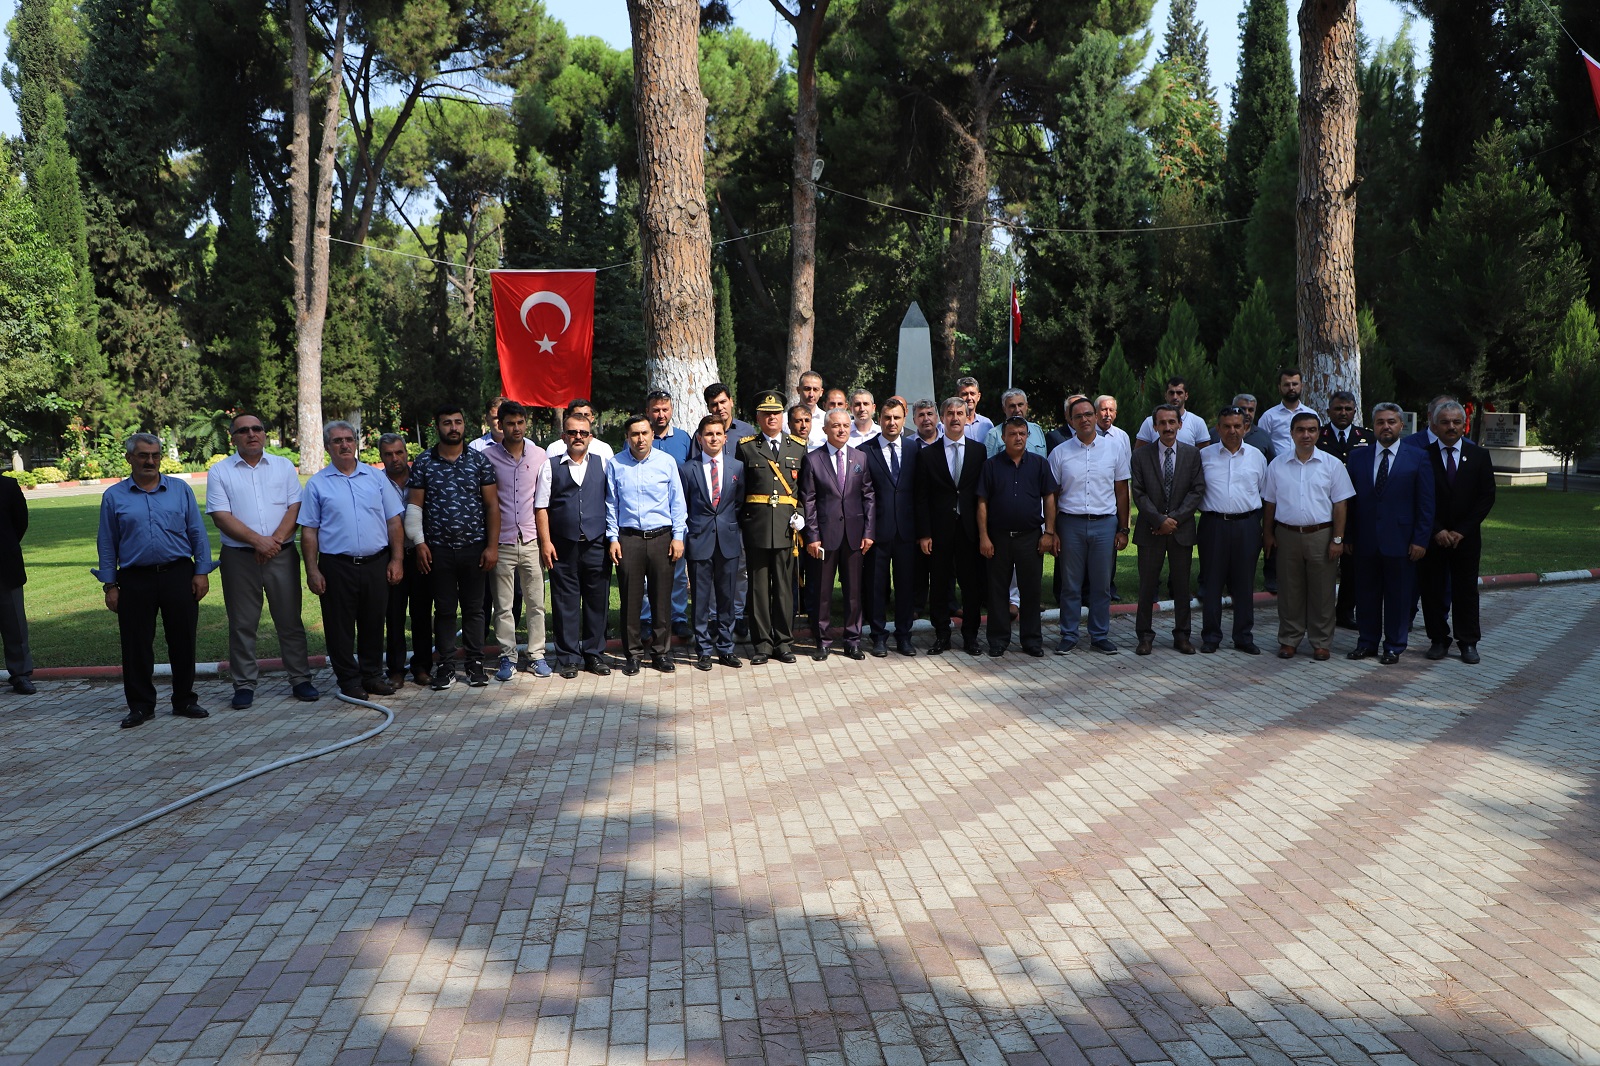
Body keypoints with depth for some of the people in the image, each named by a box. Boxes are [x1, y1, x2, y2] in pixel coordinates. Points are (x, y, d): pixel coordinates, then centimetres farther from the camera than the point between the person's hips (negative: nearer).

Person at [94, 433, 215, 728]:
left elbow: (198, 534, 7)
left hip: (178, 576, 0)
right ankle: (140, 706, 14)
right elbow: (106, 545, 7)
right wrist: (110, 585, 1)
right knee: (136, 646, 3)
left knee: (183, 642, 5)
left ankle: (184, 700, 18)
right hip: (135, 580, 0)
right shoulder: (114, 496, 6)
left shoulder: (180, 490, 8)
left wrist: (201, 572, -2)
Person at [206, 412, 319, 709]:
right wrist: (257, 540, -16)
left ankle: (300, 679, 12)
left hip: (282, 554, 1)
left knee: (290, 620, 4)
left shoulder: (284, 467, 9)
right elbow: (221, 516, -5)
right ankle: (244, 685, 12)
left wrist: (276, 540, -13)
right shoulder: (219, 472, 4)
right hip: (239, 558, -1)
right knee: (242, 624, 4)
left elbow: (295, 507, 1)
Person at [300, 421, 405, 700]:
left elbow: (393, 522, 9)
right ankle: (349, 680, 14)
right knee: (340, 627, 3)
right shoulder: (317, 484, 4)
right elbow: (309, 531, 2)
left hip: (376, 563, 2)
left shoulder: (376, 477, 9)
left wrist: (397, 559, 1)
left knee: (374, 623, 9)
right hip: (336, 566, -2)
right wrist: (312, 571, -5)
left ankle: (372, 675, 22)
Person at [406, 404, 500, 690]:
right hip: (438, 549, 0)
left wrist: (492, 546, -3)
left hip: (474, 548, 0)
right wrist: (419, 543, -5)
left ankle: (475, 664, 17)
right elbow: (414, 506, 4)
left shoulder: (479, 461, 3)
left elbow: (492, 505, 2)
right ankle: (446, 666, 15)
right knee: (444, 609, 7)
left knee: (474, 607, 7)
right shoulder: (423, 463, 3)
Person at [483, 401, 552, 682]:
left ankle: (536, 655, 13)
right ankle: (507, 657, 12)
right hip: (501, 542, -2)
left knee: (536, 602, 4)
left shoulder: (539, 455, 6)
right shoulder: (487, 456, -1)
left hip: (531, 540, 2)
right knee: (503, 605, 3)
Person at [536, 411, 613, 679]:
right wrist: (546, 542, -5)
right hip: (563, 546, -1)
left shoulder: (602, 465, 8)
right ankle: (568, 658, 14)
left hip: (596, 545, 1)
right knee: (565, 602, 4)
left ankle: (594, 654, 18)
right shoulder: (551, 466, 4)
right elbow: (541, 507, 2)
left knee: (597, 601, 6)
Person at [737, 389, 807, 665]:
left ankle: (784, 643, 13)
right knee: (758, 585, 3)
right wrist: (740, 522, -1)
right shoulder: (745, 447, 7)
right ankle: (762, 644, 10)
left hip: (786, 527, 1)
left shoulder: (798, 447, 11)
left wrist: (801, 517, -1)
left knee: (784, 585, 4)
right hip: (756, 526, -1)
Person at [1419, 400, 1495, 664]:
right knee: (1432, 590, 3)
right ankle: (1438, 640, 14)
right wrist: (1437, 531, -11)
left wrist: (1462, 531, -8)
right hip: (1431, 537, -1)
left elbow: (1487, 497, 1)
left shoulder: (1479, 456, 4)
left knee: (1466, 590, 6)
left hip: (1466, 538, 1)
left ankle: (1468, 643, 14)